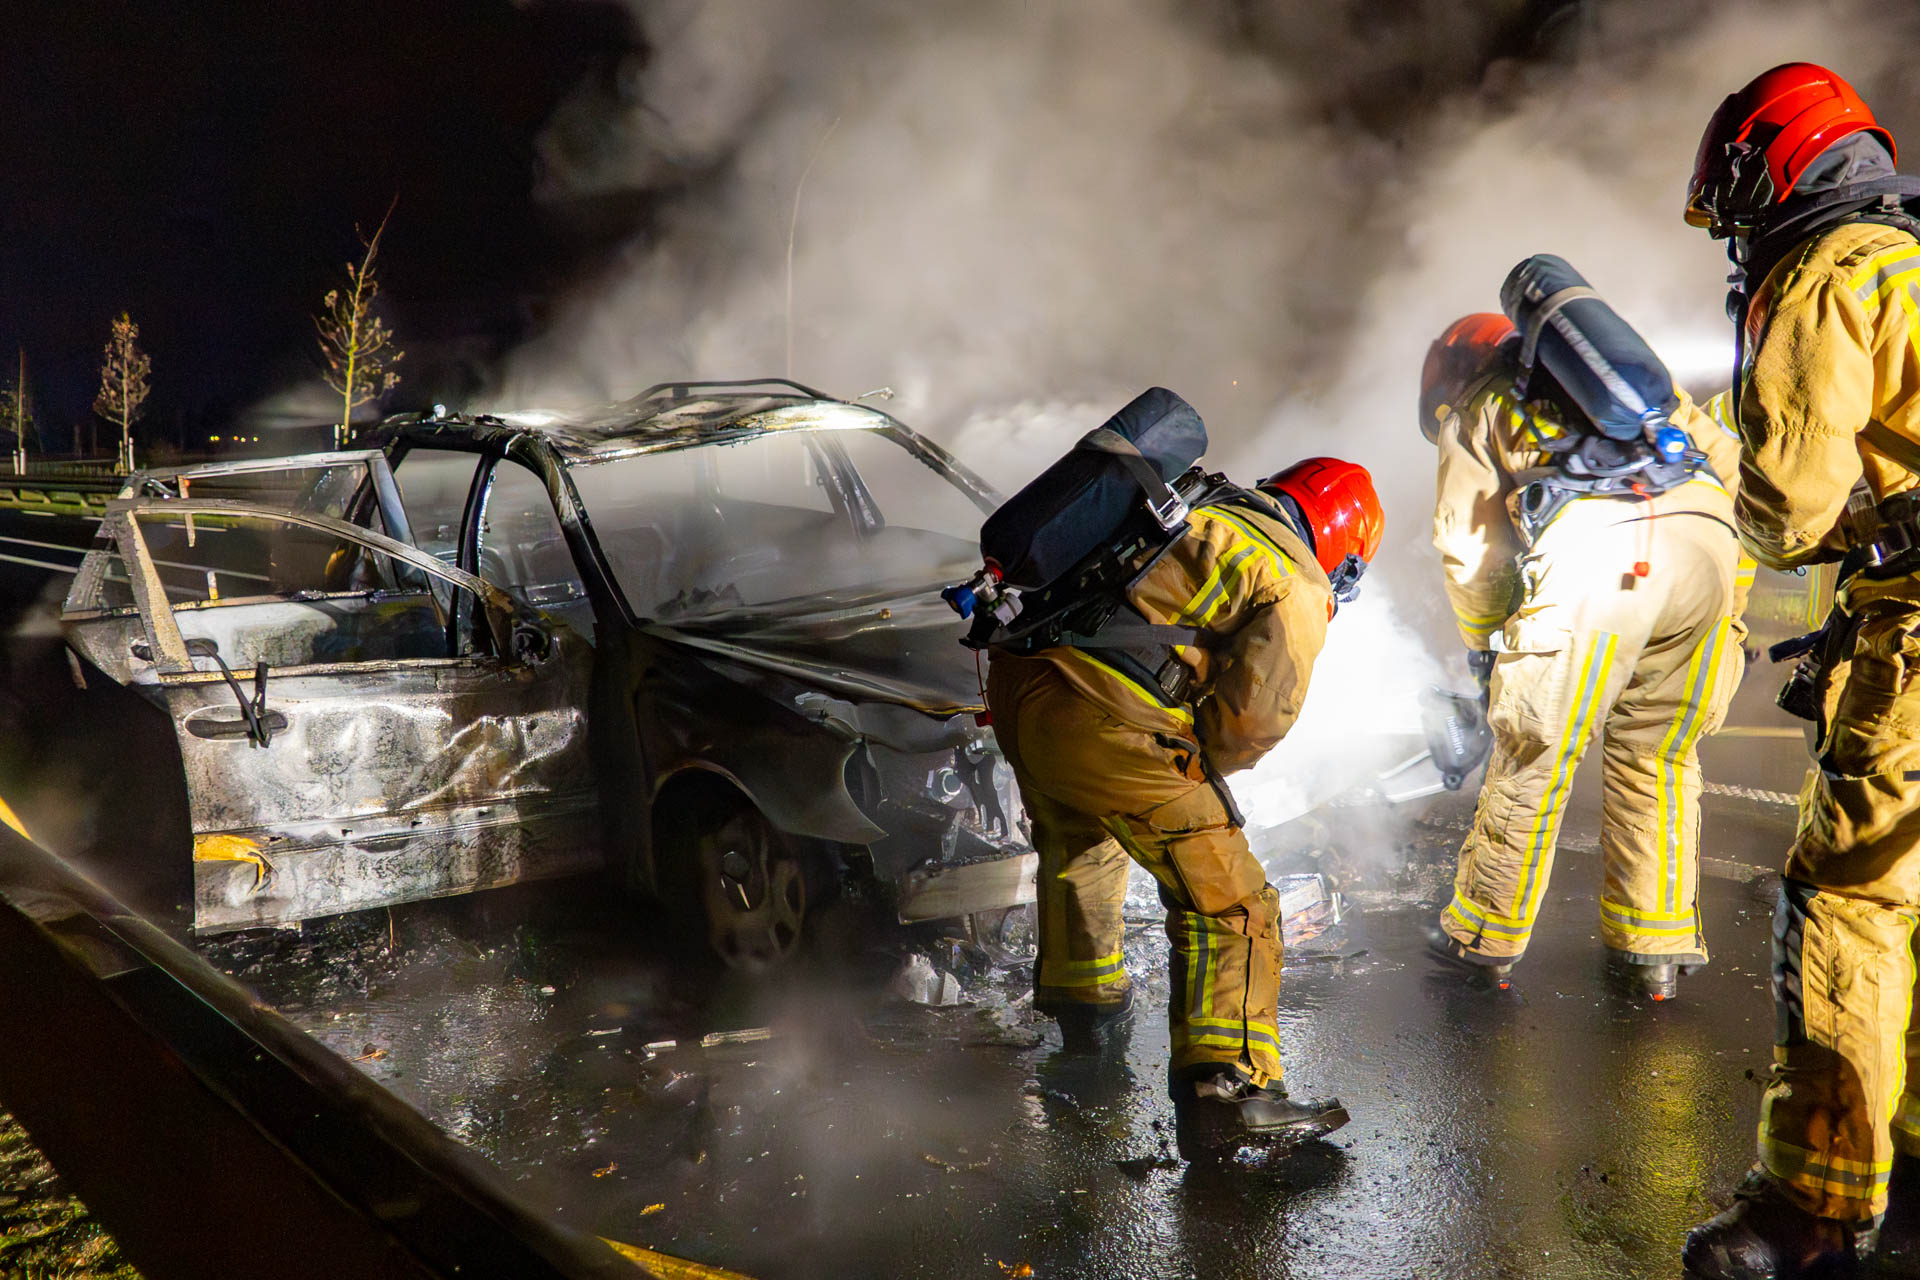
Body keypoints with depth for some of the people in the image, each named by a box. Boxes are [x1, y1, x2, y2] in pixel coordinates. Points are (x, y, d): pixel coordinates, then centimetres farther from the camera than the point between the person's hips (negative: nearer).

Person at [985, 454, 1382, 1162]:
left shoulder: (1190, 513, 26)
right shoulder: (1297, 586, 4)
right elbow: (1258, 713, -5)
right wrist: (1192, 766, 13)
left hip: (1017, 676, 8)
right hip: (1102, 724, -8)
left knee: (1077, 839, 35)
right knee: (1228, 900, 1)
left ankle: (1081, 992, 54)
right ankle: (1226, 1091, -7)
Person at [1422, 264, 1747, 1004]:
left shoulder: (1474, 405, 26)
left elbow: (1468, 549, 16)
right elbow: (1723, 456, 29)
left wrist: (1486, 644, 30)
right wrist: (1730, 596, 30)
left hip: (1593, 554, -4)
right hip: (1706, 538, 4)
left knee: (1535, 756, 8)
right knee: (1658, 757, 17)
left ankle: (1483, 936, 21)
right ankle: (1652, 952, 21)